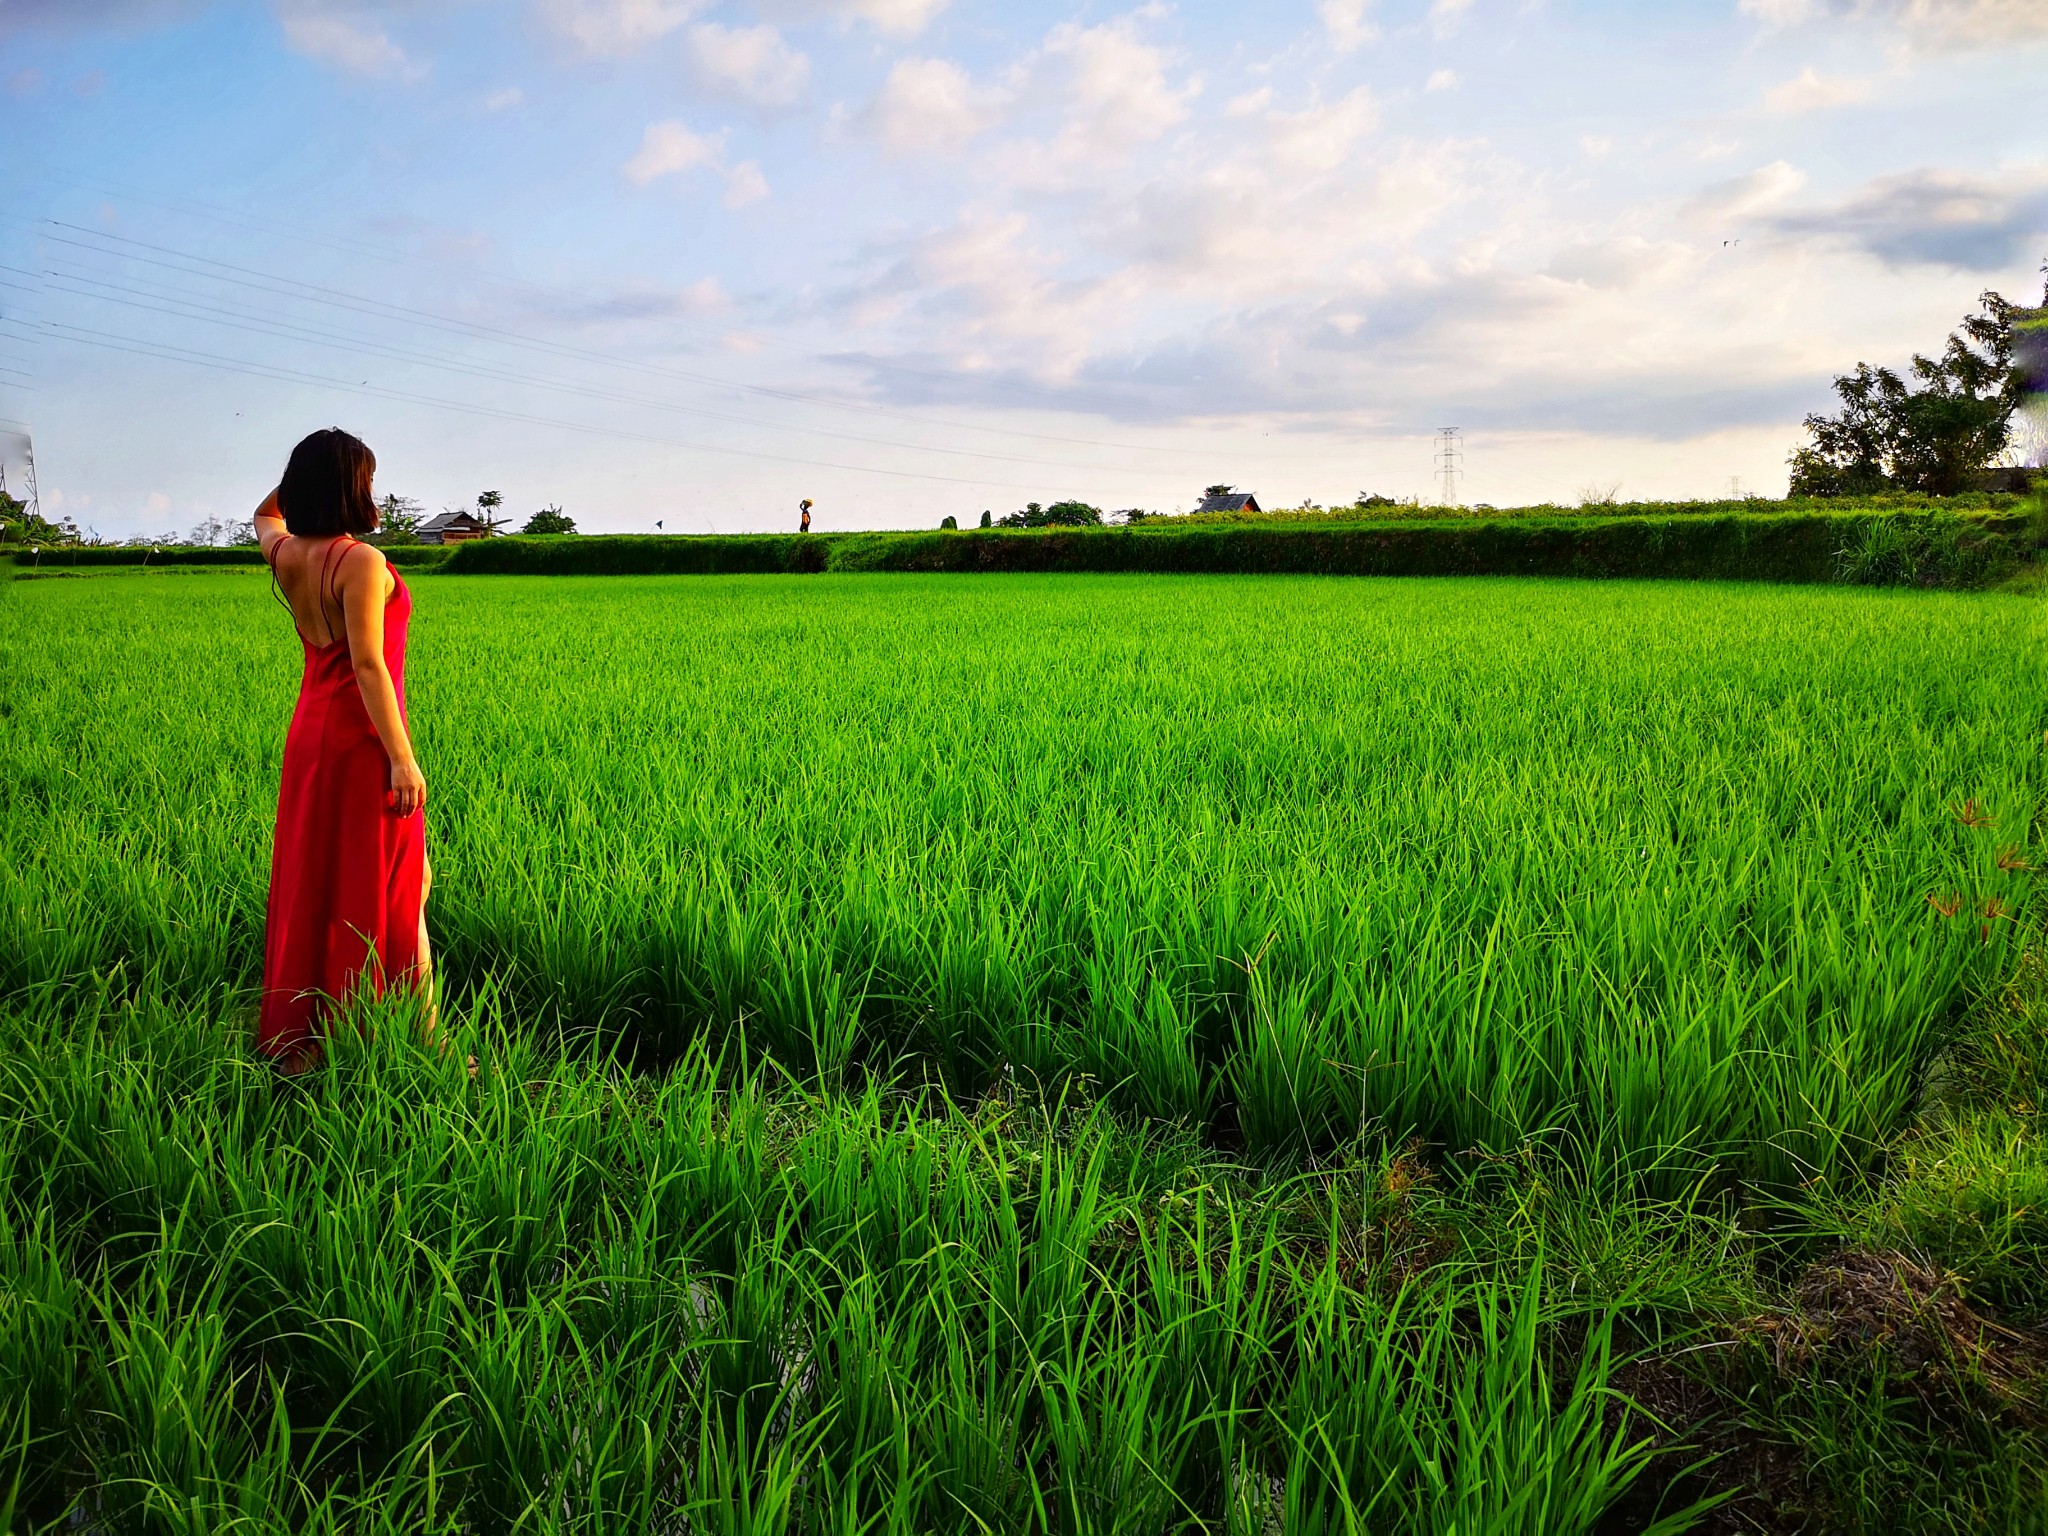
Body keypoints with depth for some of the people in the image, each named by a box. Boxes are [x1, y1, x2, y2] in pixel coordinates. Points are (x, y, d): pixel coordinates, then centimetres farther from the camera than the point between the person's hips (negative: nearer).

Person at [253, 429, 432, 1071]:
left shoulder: (285, 555, 4)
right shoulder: (361, 561, -18)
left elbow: (265, 515, 30)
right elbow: (368, 664, -23)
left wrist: (309, 469, 17)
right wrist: (403, 758, -22)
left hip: (309, 733, 8)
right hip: (363, 738, -8)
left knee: (310, 883, 14)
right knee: (383, 891, -1)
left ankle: (296, 1039, 23)